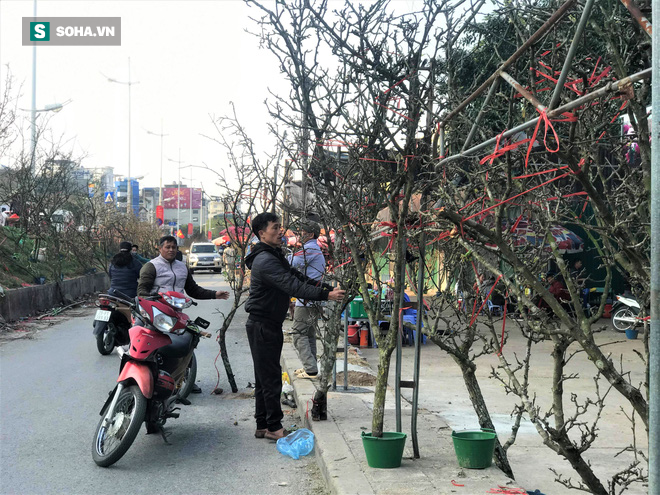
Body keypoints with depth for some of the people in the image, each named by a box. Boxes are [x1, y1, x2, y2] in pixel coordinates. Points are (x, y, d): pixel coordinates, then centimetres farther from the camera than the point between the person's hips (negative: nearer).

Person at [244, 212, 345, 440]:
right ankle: (273, 428, 1)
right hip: (262, 325, -11)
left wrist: (328, 288, 0)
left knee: (265, 378, 14)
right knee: (270, 378, -5)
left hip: (270, 325, 11)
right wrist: (325, 295, -33)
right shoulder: (265, 261, -20)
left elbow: (297, 277, 11)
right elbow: (292, 286, -29)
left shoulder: (276, 256, 14)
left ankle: (263, 426, 21)